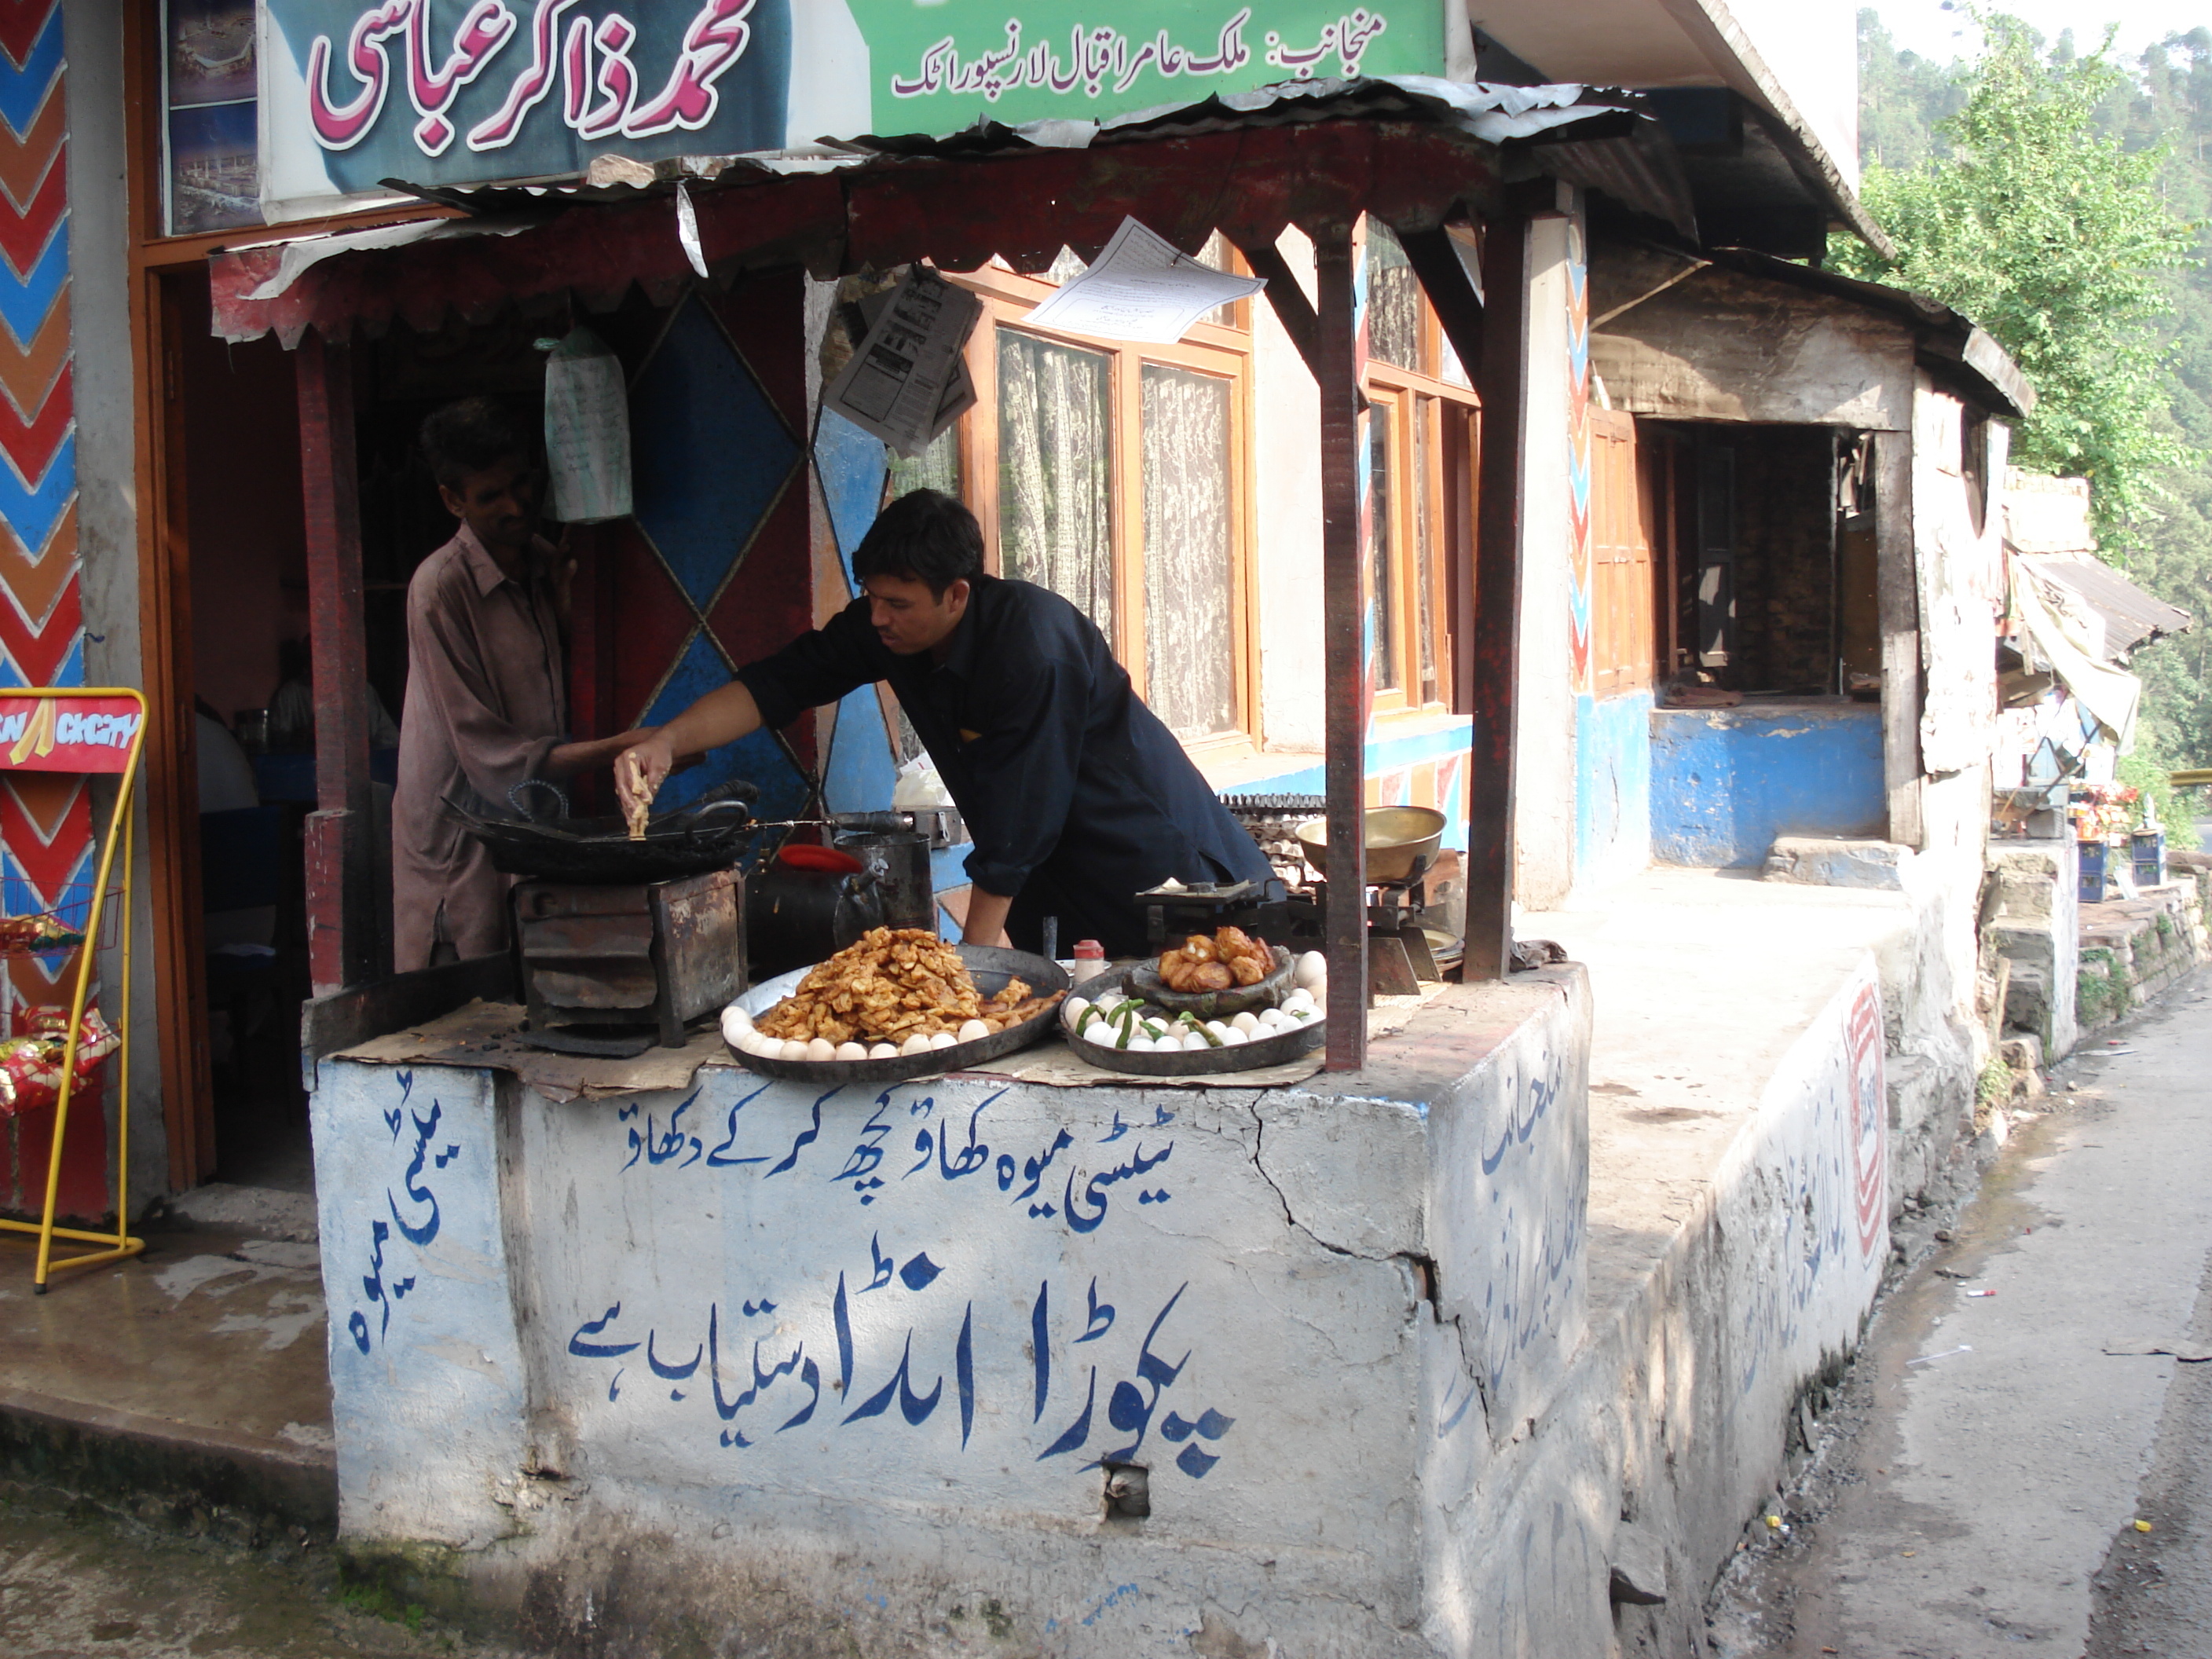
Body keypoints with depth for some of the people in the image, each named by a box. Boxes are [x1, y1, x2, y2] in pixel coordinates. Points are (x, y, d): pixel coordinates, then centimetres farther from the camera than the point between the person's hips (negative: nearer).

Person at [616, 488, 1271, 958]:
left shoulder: (1031, 645, -31)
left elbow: (1016, 823, -28)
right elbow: (780, 682, -4)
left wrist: (972, 954, -22)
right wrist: (667, 742, -19)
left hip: (1150, 867, -7)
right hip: (1048, 876, 7)